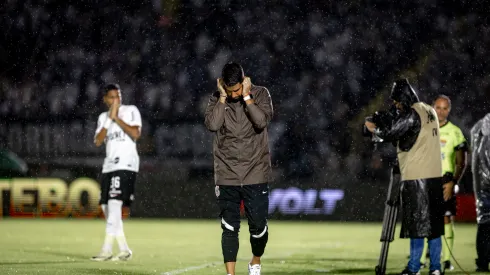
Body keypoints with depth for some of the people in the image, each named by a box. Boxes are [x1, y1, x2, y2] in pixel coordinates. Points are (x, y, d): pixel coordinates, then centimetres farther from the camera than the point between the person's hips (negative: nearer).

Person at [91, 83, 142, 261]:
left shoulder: (131, 111, 2)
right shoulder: (103, 117, 17)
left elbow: (135, 134, -12)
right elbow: (98, 141, 3)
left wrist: (117, 118, -11)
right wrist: (109, 119, -4)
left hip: (126, 164, -7)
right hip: (109, 165, 7)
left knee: (114, 203, -18)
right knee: (106, 206, 3)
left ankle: (107, 249, -22)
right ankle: (124, 250, 10)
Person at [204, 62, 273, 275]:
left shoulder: (260, 94, -2)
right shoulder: (217, 99, 2)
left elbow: (262, 121, -18)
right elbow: (212, 124, -15)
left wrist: (246, 96, -16)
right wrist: (223, 97, -13)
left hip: (256, 174, -1)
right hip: (227, 175, 1)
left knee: (258, 225, 1)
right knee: (229, 227, -3)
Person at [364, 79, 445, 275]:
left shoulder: (412, 114, -11)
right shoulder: (429, 111, 14)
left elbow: (391, 134, -13)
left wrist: (375, 129, 5)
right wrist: (384, 126, 13)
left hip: (416, 177, -8)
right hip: (434, 176, 8)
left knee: (417, 222, -4)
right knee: (433, 222, 7)